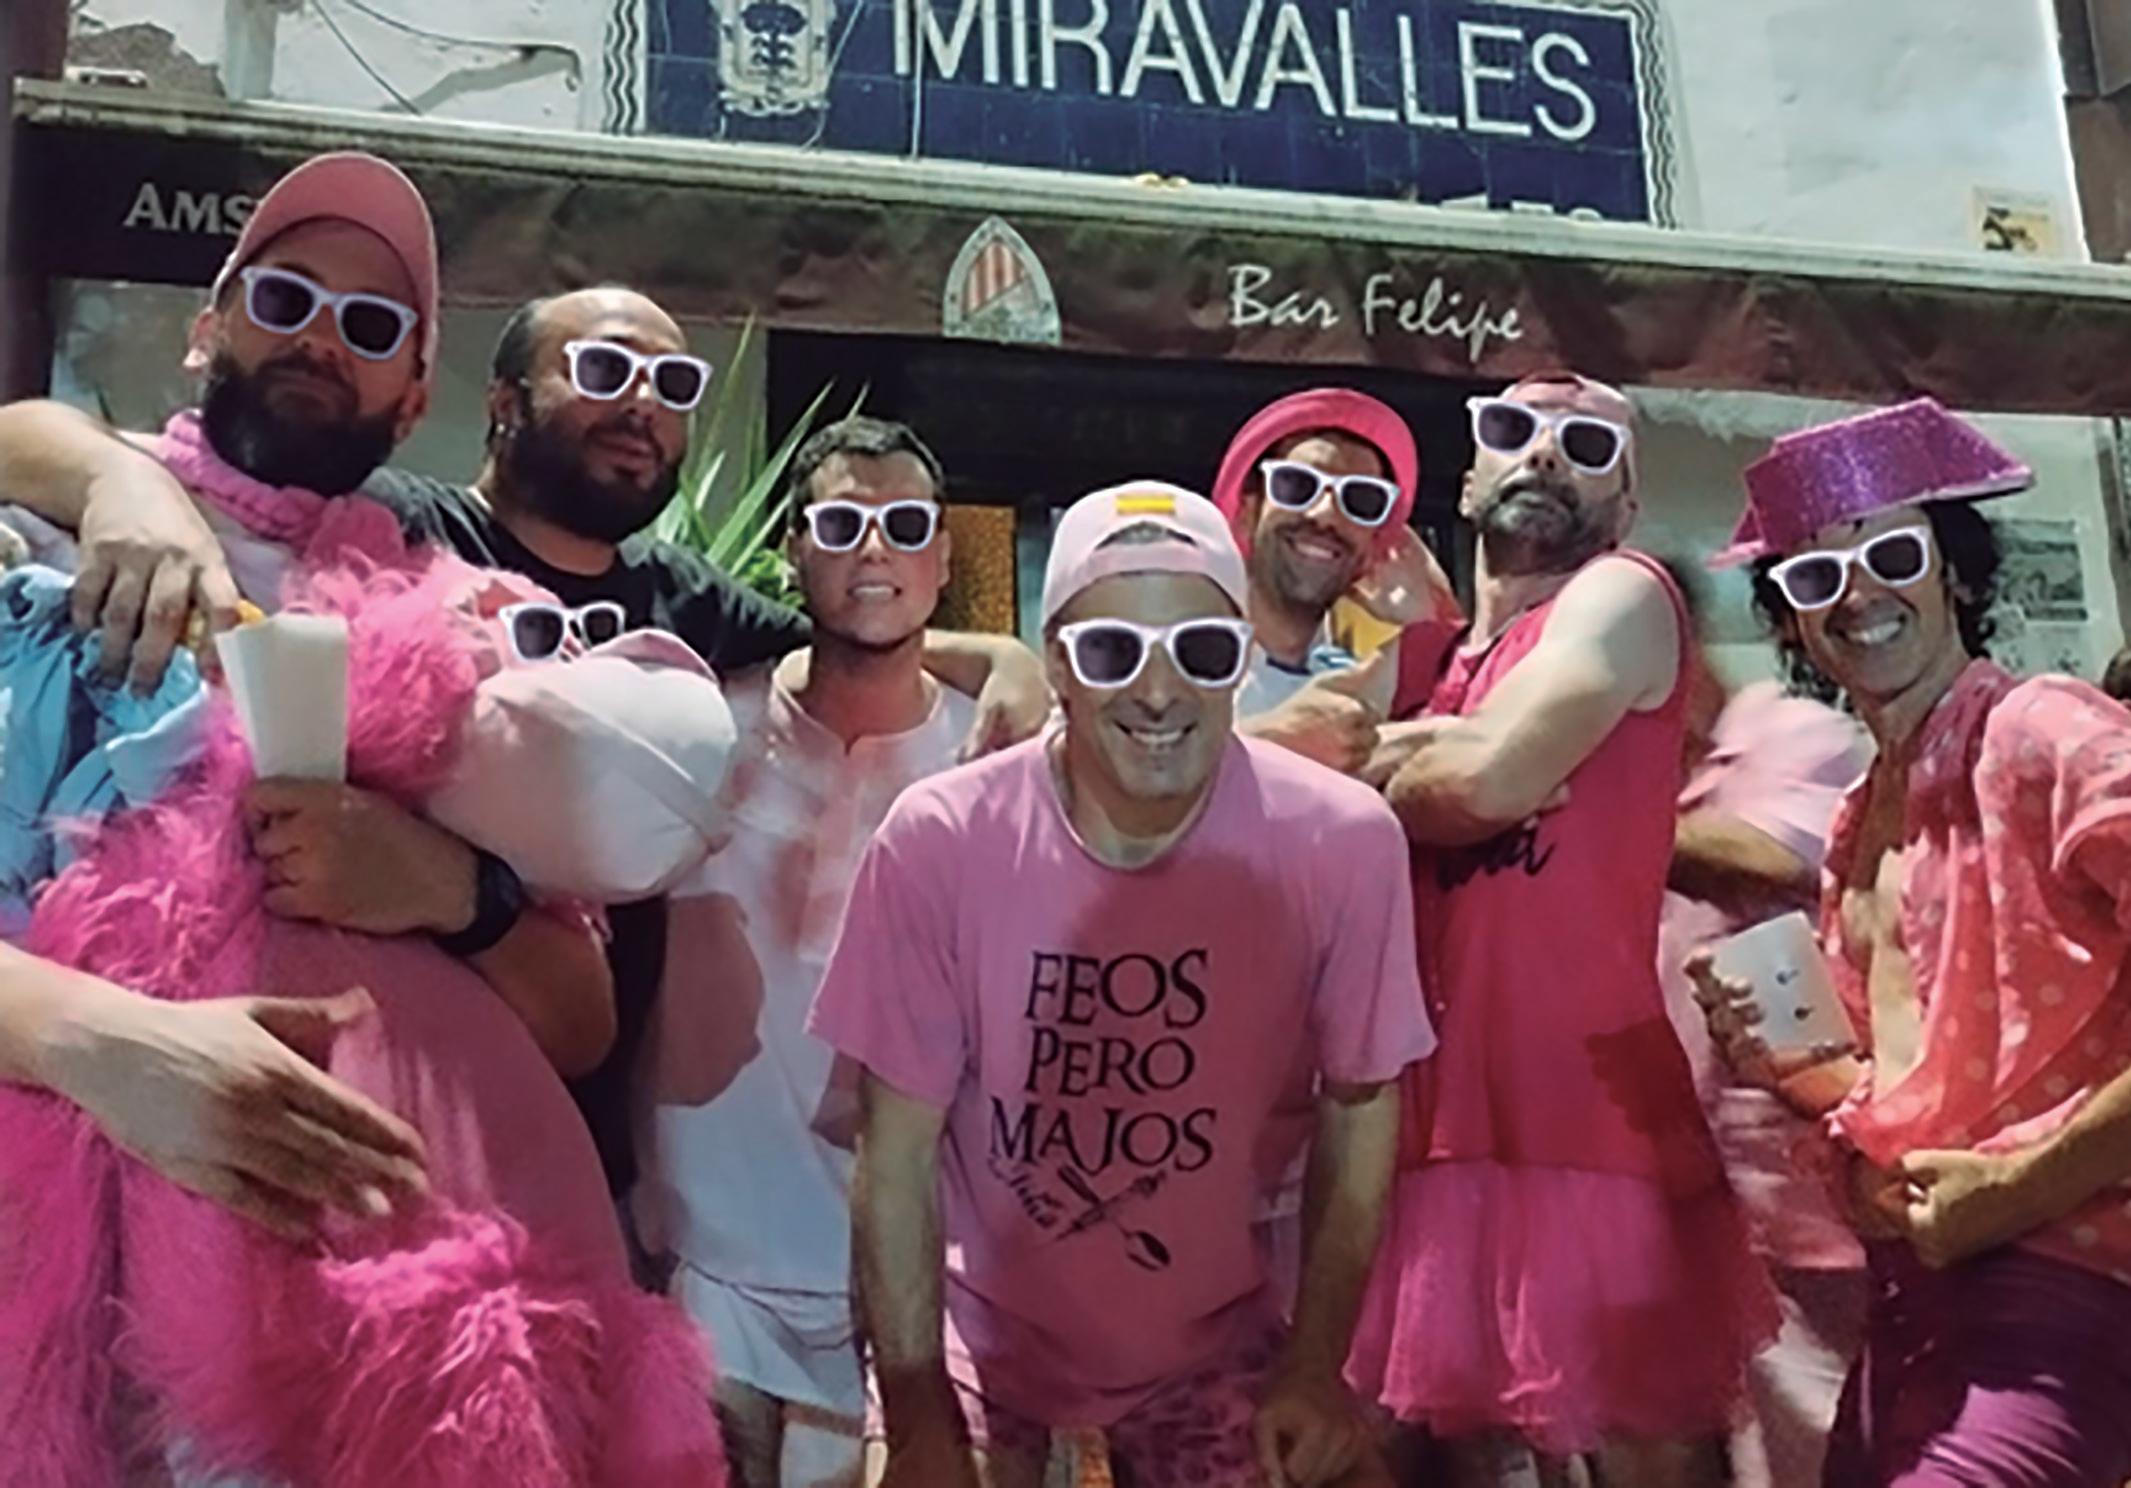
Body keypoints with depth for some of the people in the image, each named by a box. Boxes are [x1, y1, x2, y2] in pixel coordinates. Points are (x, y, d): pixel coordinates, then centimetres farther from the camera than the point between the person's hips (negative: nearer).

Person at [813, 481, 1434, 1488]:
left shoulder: (1342, 843, -20)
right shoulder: (936, 840, -23)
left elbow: (1357, 1119, -6)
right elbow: (898, 1155, -13)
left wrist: (1316, 1365, -3)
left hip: (1213, 1336, 1)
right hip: (979, 1327, -1)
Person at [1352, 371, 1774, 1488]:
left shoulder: (1624, 594, -2)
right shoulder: (1421, 663, 16)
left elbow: (1492, 777, -17)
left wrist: (1385, 766, 1)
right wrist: (1423, 753, -5)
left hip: (1596, 1123, -6)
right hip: (1445, 1127, 6)